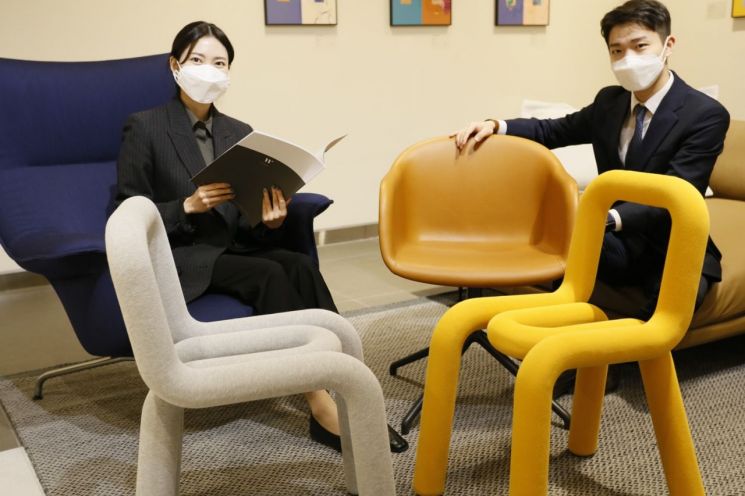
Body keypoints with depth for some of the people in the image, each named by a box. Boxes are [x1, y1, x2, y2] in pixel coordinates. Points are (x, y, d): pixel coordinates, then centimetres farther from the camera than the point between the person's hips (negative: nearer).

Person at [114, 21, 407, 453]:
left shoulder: (239, 133, 12)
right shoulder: (144, 128, -2)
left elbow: (245, 224, 11)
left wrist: (269, 219, -13)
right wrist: (188, 206, -21)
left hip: (231, 250, 5)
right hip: (177, 258, -5)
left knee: (300, 265, -26)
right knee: (271, 276, -30)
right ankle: (323, 405, -26)